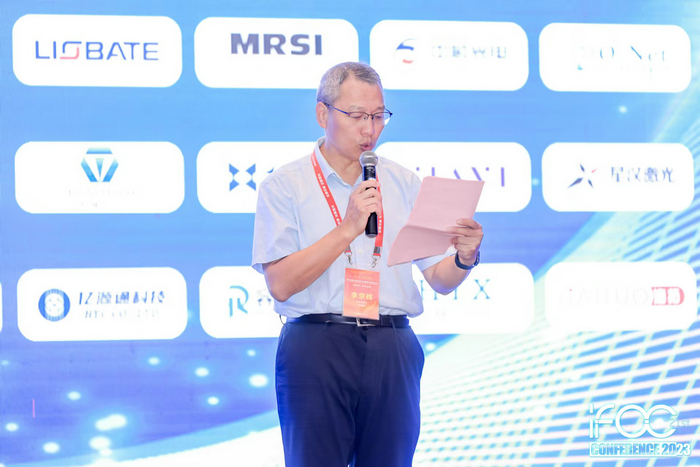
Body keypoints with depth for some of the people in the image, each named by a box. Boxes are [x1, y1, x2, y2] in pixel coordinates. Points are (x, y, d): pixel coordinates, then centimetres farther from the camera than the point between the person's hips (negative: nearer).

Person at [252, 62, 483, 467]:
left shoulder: (403, 184, 13)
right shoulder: (284, 185, 3)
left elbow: (440, 279, 11)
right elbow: (281, 284, -9)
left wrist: (464, 259, -12)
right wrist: (349, 229, -14)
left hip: (393, 352, 3)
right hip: (317, 349, -3)